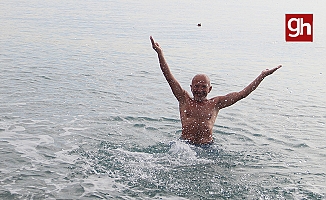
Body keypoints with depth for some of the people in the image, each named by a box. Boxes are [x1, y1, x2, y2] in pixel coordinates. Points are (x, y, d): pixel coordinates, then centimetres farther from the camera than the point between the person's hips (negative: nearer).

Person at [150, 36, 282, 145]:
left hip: (207, 146, 1)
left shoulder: (214, 104, 9)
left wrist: (262, 75, 7)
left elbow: (242, 94, 9)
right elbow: (169, 77, 2)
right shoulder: (185, 100, 8)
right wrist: (160, 53, -6)